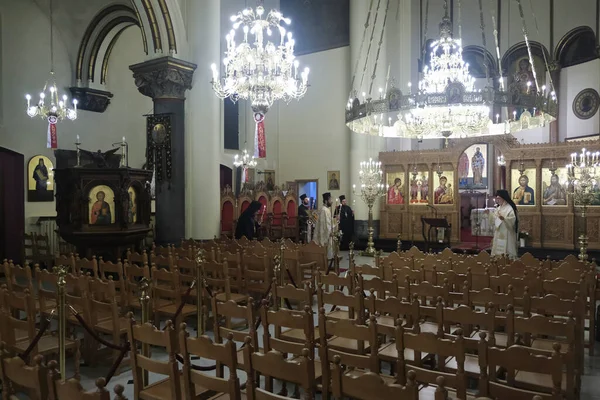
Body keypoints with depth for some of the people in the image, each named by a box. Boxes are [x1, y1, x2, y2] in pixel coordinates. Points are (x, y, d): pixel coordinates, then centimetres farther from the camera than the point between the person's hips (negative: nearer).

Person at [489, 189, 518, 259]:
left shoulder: (510, 208, -14)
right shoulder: (498, 208, 12)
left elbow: (512, 221, -23)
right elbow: (494, 220, 19)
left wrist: (504, 219, -39)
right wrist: (489, 213, 11)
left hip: (506, 235, -8)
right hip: (498, 234, 8)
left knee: (506, 253, -5)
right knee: (498, 250, 11)